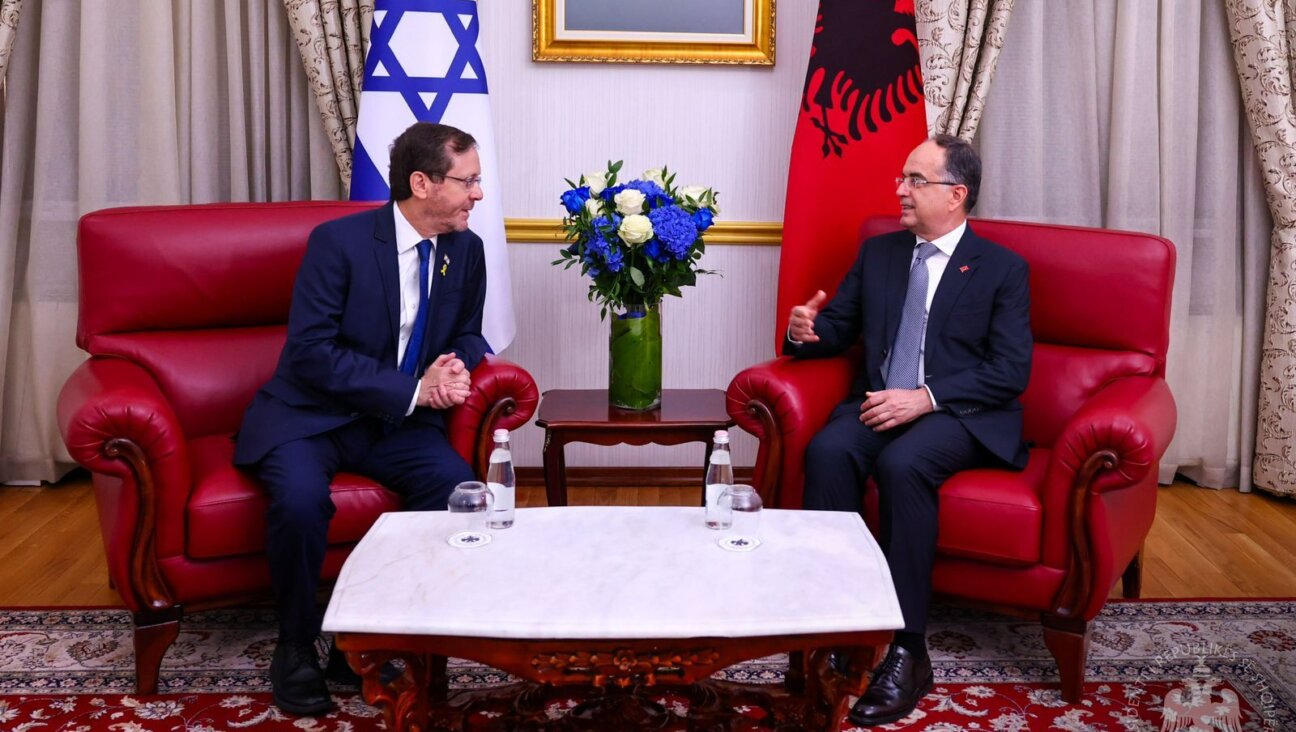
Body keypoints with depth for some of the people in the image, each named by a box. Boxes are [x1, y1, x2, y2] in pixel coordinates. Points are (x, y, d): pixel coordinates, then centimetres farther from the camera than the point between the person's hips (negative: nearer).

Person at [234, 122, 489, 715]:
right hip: (310, 416, -4)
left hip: (397, 423, 5)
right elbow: (311, 351, -19)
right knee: (301, 498, -34)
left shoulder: (465, 249, 2)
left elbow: (467, 335, 15)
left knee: (458, 486, -24)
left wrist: (455, 365, -11)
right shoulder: (339, 241, -15)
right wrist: (412, 389, -24)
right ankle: (295, 647, -7)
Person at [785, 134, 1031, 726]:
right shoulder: (877, 252, 17)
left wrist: (924, 397, -19)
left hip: (958, 413, -4)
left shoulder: (1003, 269, 3)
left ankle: (907, 651, -28)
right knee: (827, 450, -30)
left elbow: (1011, 372, -7)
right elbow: (839, 329, 20)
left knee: (902, 464, -36)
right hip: (880, 402, 4)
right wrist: (806, 330, -6)